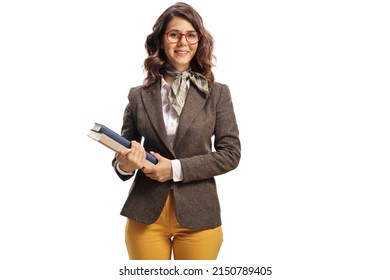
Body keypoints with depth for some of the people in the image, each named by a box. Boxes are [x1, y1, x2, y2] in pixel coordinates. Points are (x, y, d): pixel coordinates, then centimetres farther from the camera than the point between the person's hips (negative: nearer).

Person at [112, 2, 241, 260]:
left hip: (198, 215, 0)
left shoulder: (217, 93, 1)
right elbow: (123, 150, 10)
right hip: (146, 214, 1)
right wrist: (124, 165, -14)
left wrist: (177, 168, -13)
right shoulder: (139, 96, 4)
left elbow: (231, 153, -3)